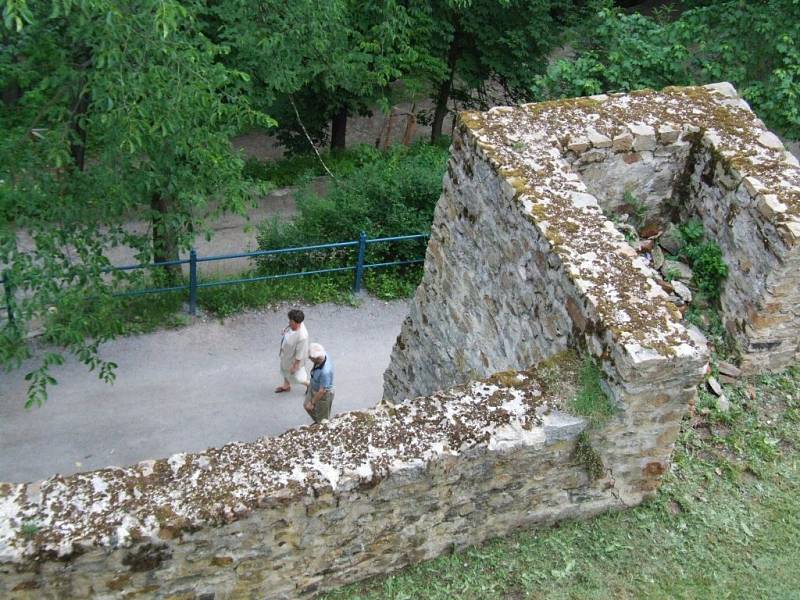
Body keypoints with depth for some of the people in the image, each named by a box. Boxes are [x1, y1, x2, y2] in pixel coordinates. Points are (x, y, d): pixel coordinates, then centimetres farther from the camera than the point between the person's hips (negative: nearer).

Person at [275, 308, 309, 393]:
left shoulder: (302, 336, -43)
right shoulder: (293, 325, -19)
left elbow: (299, 355, -30)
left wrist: (295, 366, -18)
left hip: (293, 359, -8)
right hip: (286, 355, 8)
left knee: (296, 376, 19)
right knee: (285, 370, 32)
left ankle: (309, 384, 47)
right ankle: (286, 386, 60)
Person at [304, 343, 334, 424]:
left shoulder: (325, 372, -44)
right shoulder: (323, 355, -21)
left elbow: (322, 391, -31)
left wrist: (312, 403, -18)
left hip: (323, 395, -8)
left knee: (322, 419, 18)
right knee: (307, 406, 31)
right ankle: (317, 422, 56)